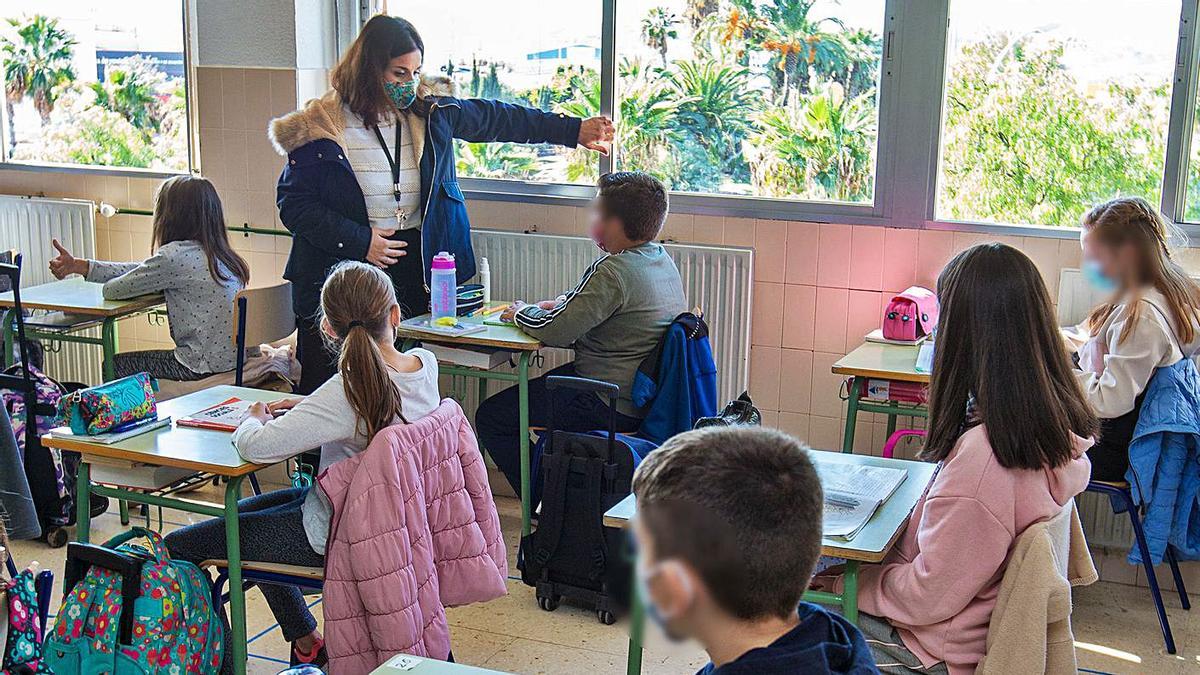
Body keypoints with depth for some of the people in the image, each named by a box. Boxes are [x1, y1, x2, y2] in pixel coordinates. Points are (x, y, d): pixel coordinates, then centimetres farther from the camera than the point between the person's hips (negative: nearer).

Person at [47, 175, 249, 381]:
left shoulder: (174, 255, -17)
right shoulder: (217, 253, 10)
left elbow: (111, 290, -7)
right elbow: (140, 272, 15)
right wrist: (78, 265, 17)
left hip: (210, 366, -8)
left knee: (114, 366, 13)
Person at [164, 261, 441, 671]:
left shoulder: (347, 392, -30)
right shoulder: (425, 364, -8)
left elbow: (256, 448, -28)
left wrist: (254, 420, -5)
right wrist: (308, 407, 1)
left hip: (335, 537, -8)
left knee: (178, 548, -1)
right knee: (246, 512, 31)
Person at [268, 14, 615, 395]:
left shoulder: (431, 112, 3)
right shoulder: (322, 128, -8)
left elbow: (496, 119, 15)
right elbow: (293, 204, -7)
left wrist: (572, 131, 16)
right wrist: (360, 241, -15)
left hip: (413, 269, 3)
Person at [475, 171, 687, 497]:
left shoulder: (614, 271, -24)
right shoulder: (662, 260, 6)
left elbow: (555, 332, -21)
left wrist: (522, 313, -1)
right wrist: (554, 304, 10)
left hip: (610, 405, -10)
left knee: (490, 417, 0)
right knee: (543, 383, 33)